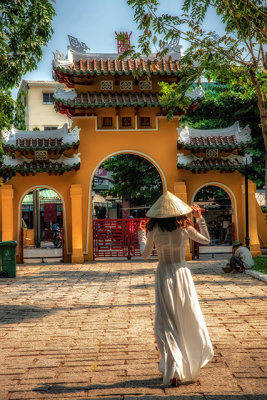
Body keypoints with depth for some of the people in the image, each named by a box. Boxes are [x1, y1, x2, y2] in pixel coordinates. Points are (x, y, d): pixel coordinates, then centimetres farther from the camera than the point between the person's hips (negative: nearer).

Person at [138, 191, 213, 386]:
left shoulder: (154, 229, -8)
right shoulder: (185, 227, -6)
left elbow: (145, 254, 6)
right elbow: (206, 240, 11)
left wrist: (141, 235, 21)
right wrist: (200, 218, 16)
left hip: (164, 276, -1)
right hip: (182, 273, 1)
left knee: (166, 325, 6)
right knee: (190, 319, 18)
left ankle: (174, 371, 1)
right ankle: (192, 364, 31)